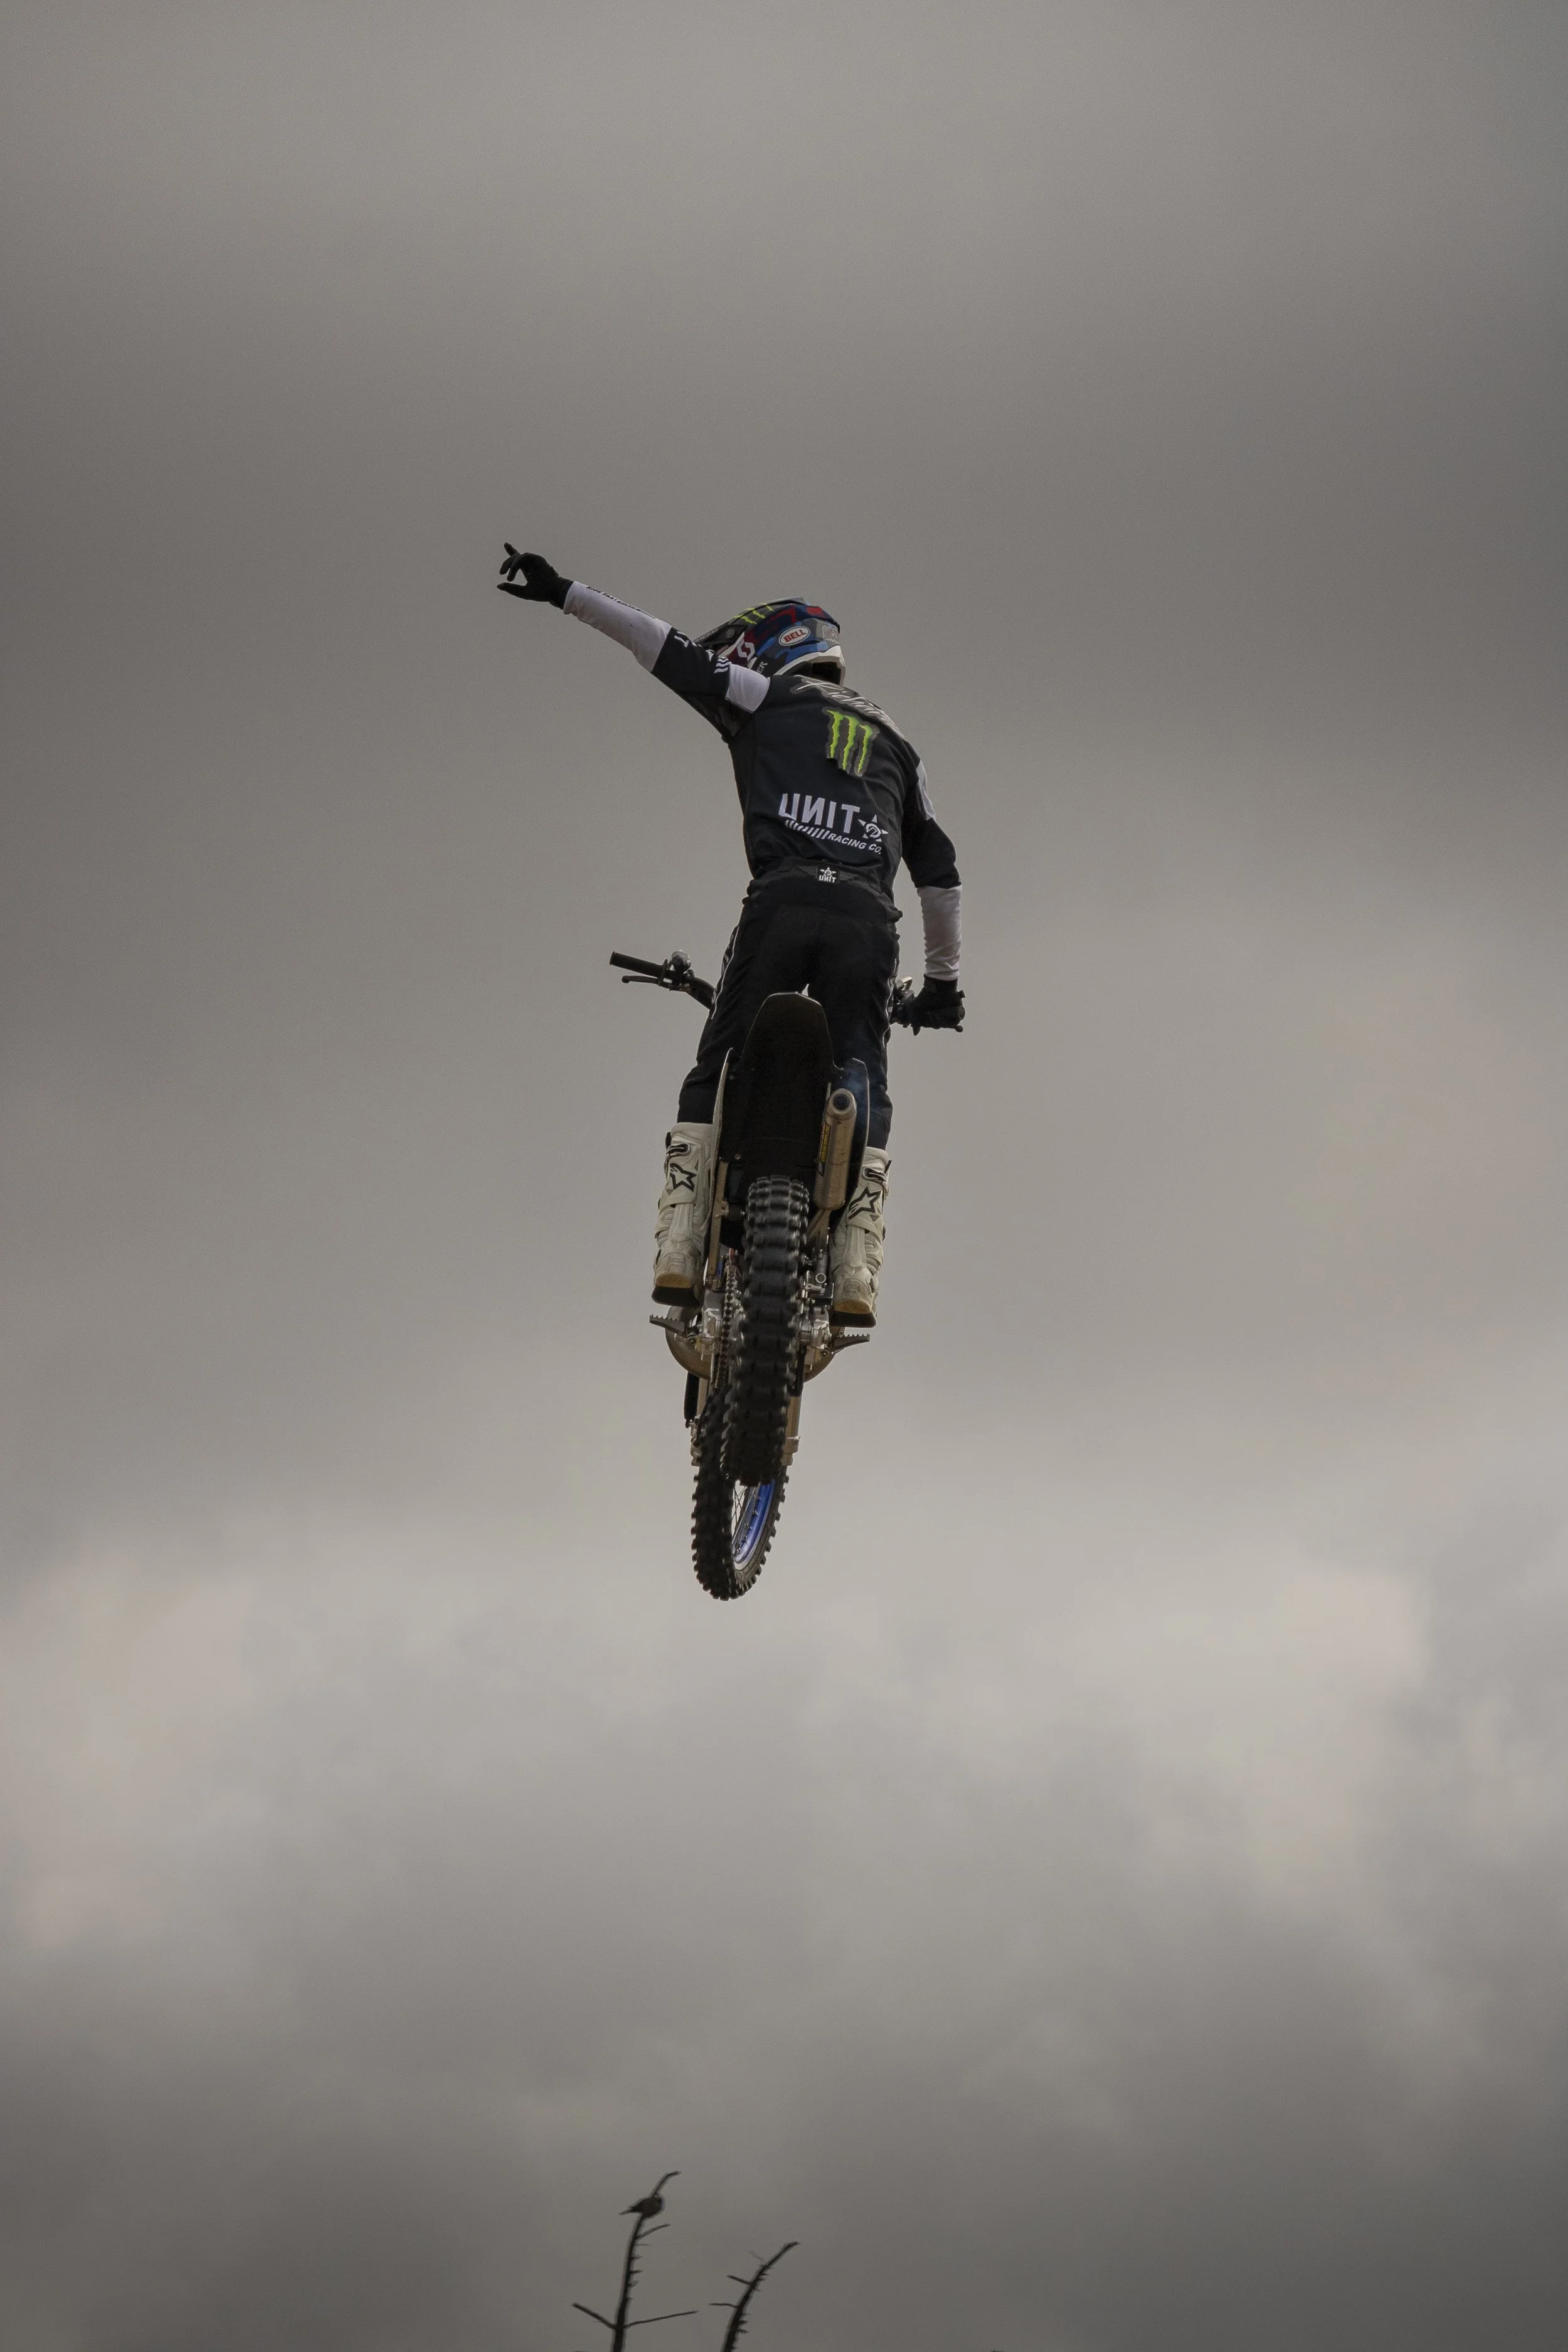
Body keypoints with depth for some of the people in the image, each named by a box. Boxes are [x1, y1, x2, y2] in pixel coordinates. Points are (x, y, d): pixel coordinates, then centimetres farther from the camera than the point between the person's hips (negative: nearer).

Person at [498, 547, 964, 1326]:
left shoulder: (768, 696, 20)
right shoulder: (891, 738, 32)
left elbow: (672, 651, 12)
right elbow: (938, 870, 30)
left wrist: (564, 592, 16)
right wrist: (943, 981, 36)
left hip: (783, 897, -3)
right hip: (867, 913, 3)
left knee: (715, 1076, 7)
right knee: (863, 1088, 6)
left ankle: (679, 1251, -6)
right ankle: (857, 1270, -12)